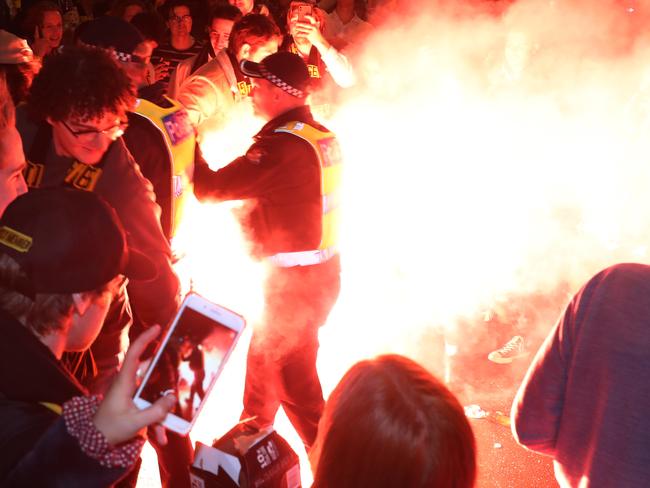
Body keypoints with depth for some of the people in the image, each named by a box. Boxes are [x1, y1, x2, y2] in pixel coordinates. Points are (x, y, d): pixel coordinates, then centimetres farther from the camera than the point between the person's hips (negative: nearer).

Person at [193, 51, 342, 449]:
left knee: (296, 385, 3)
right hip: (324, 269, 10)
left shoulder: (284, 144, -24)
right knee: (263, 359, 26)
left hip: (296, 280, -10)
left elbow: (211, 187, -23)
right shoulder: (322, 136, 4)